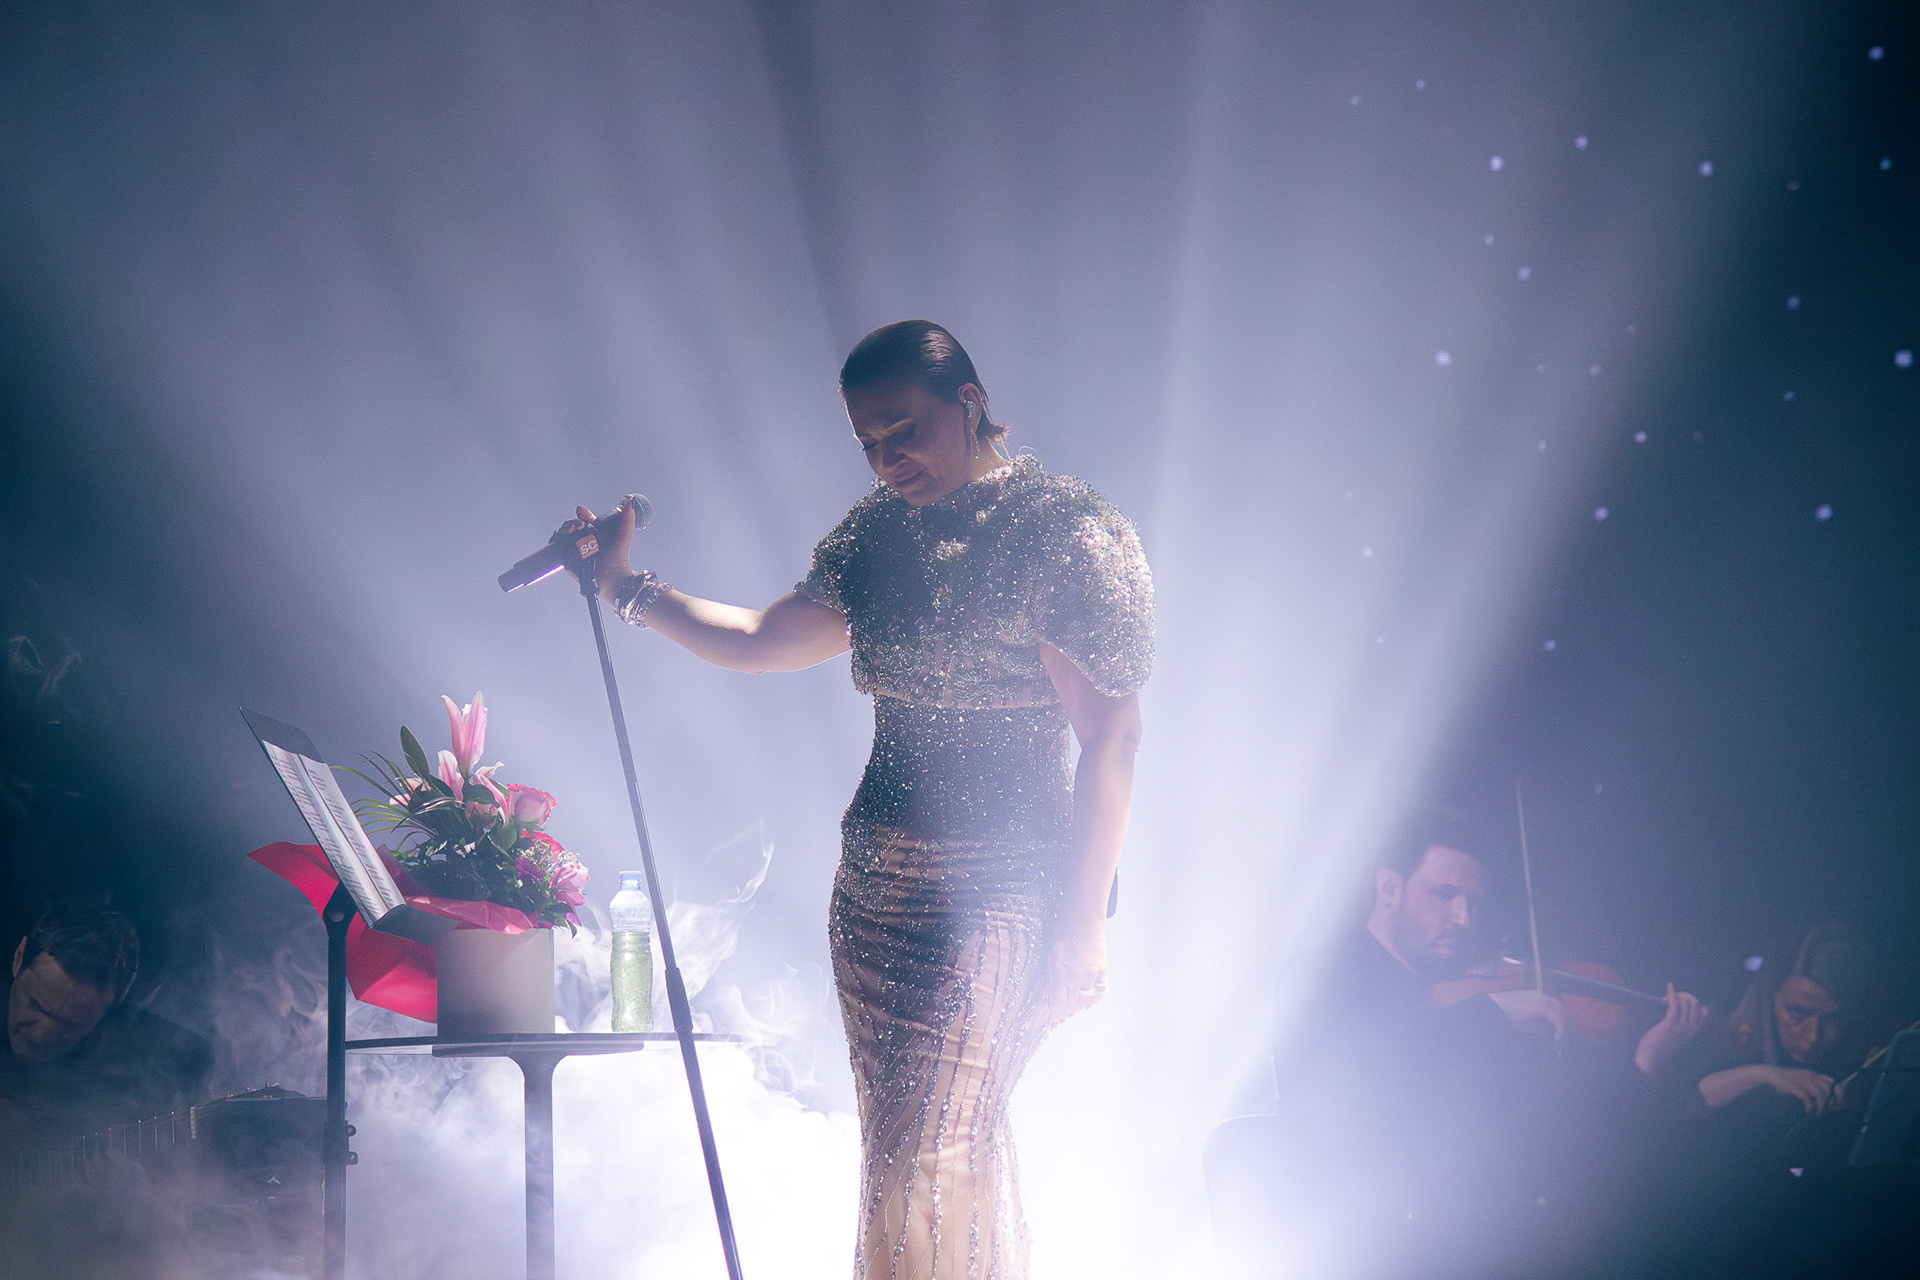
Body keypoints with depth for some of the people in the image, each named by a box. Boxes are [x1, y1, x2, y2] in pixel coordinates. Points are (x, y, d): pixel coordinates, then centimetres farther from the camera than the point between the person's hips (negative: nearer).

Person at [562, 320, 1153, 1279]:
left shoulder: (1067, 533, -11)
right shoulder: (880, 531, 11)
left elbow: (1111, 735, -14)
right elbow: (762, 642, 20)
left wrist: (1081, 922, -16)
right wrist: (629, 589, 12)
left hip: (1000, 892, -7)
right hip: (874, 879, 7)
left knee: (928, 1160, -11)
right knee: (899, 1148, 11)